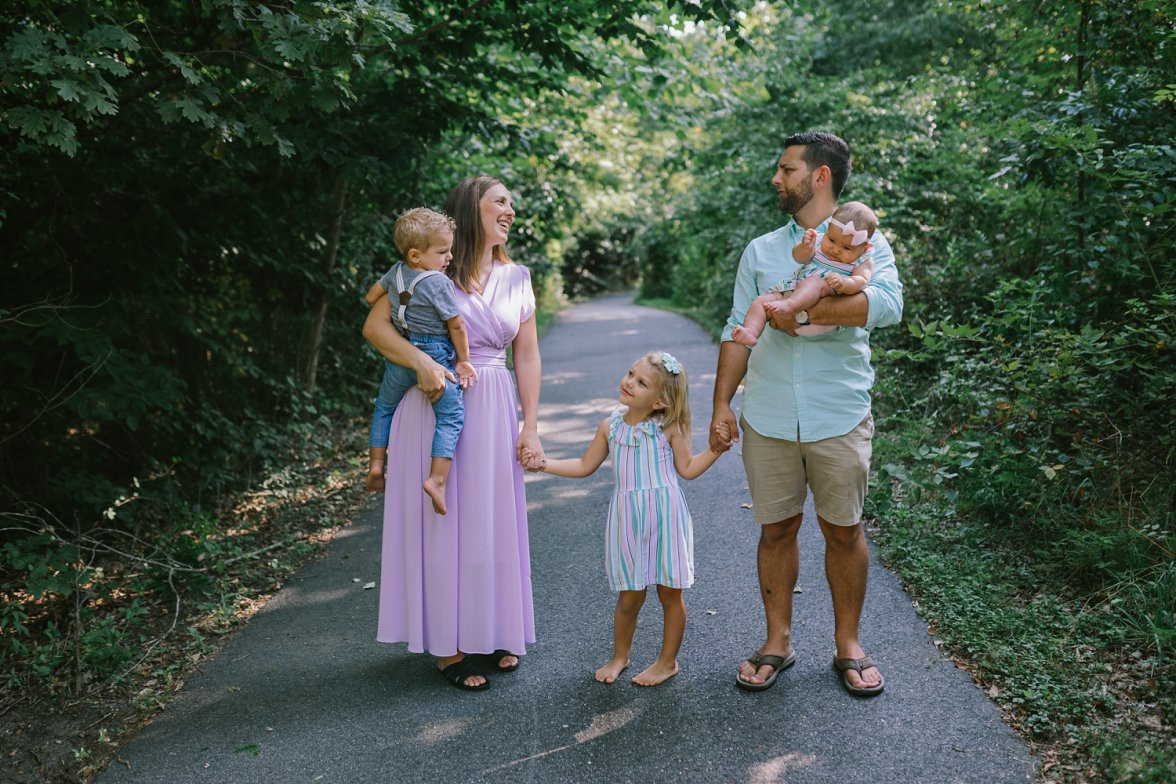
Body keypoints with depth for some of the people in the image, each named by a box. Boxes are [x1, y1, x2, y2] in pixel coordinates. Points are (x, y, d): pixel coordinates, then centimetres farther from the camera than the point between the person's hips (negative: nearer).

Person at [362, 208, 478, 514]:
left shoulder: (396, 272, 4)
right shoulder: (438, 283, -16)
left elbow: (371, 297, 19)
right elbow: (457, 325, -11)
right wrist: (463, 360, 1)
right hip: (435, 357, -6)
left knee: (385, 408, 26)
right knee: (451, 416, -1)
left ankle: (376, 466, 22)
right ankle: (437, 479, -14)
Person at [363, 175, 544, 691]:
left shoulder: (516, 277, 8)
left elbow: (527, 356, 8)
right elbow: (374, 326, -9)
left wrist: (530, 427, 3)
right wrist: (422, 362, -24)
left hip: (493, 411, 5)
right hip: (436, 407, -4)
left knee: (493, 521, 11)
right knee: (442, 520, 2)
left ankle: (490, 634, 28)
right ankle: (449, 648, 13)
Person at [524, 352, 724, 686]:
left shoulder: (668, 429, -4)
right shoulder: (611, 427, 4)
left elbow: (688, 468, 5)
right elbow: (585, 466, 15)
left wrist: (716, 448, -8)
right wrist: (544, 464, 8)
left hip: (664, 518, -2)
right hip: (627, 519, 2)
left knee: (670, 593, 6)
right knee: (630, 596, 6)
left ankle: (668, 661, 24)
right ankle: (619, 656, 29)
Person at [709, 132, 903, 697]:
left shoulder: (865, 242, 2)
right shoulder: (760, 252, 13)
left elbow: (887, 305, -18)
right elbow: (738, 332, 10)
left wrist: (803, 311, -18)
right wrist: (721, 406, 2)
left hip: (839, 417, -2)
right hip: (767, 417, 3)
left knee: (844, 530, 7)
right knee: (776, 528, 8)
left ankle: (848, 644, 23)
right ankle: (777, 640, 23)